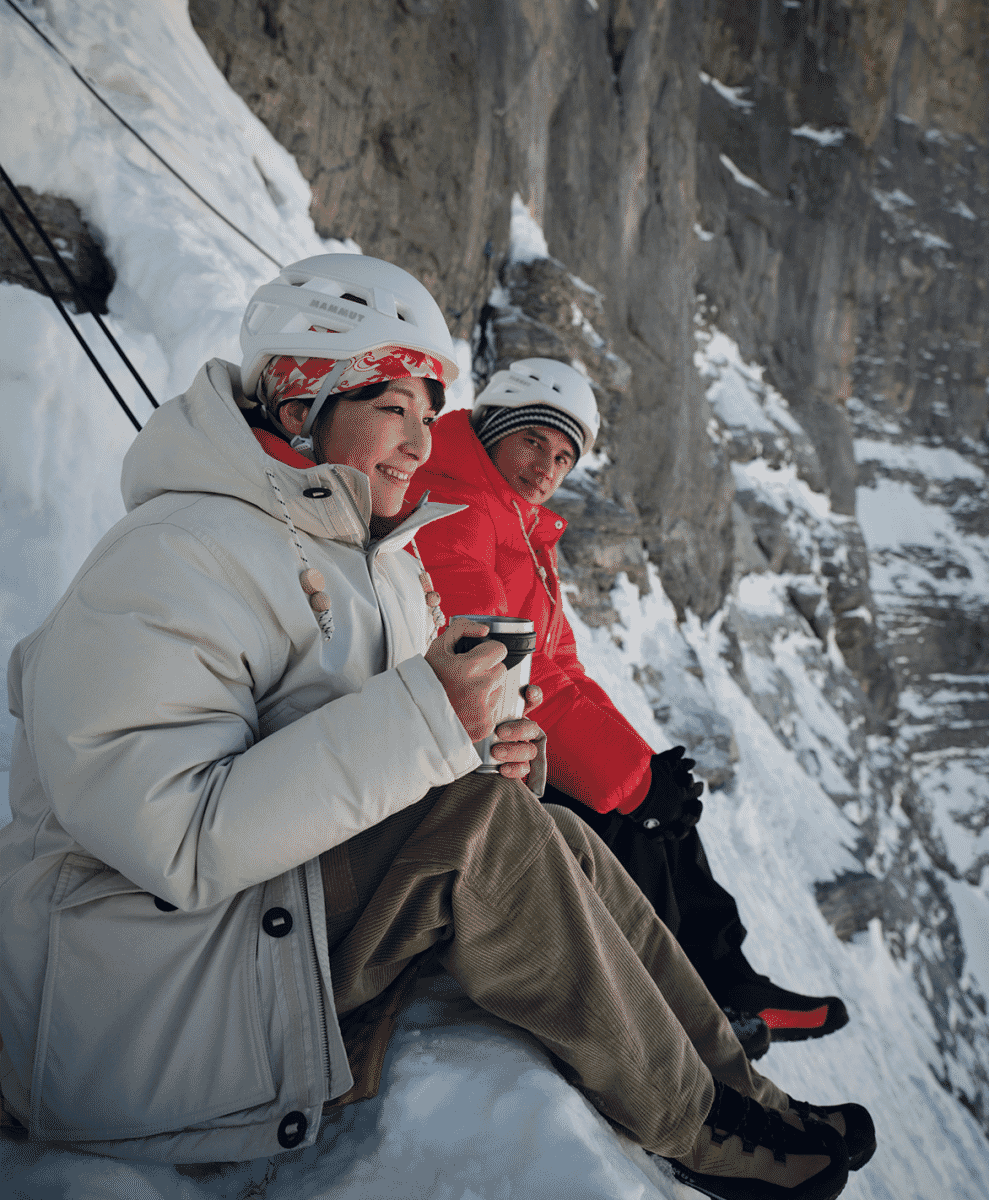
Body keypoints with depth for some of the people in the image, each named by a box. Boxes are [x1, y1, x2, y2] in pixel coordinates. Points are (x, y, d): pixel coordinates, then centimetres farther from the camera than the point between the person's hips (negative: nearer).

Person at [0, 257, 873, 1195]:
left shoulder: (384, 567, 10)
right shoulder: (174, 560, -19)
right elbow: (171, 841, -27)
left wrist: (493, 753, -8)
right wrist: (422, 721, -30)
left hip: (294, 911, 9)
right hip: (143, 996, -8)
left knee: (561, 842, -5)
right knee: (483, 831, -25)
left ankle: (737, 1086, 9)